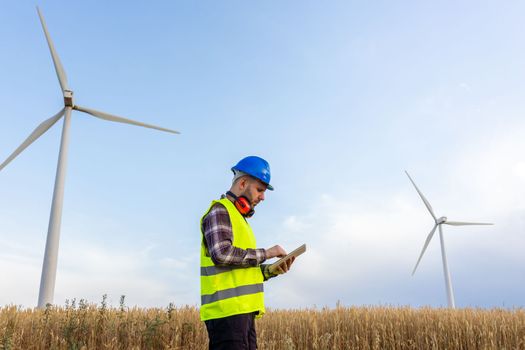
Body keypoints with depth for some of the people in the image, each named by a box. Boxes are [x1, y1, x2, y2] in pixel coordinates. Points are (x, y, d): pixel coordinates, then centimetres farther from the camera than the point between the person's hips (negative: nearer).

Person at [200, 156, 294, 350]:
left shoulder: (239, 217, 24)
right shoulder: (219, 211, -4)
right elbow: (222, 254, -21)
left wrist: (271, 270, 8)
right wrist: (265, 253, -11)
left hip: (242, 310, 9)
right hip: (227, 310, -9)